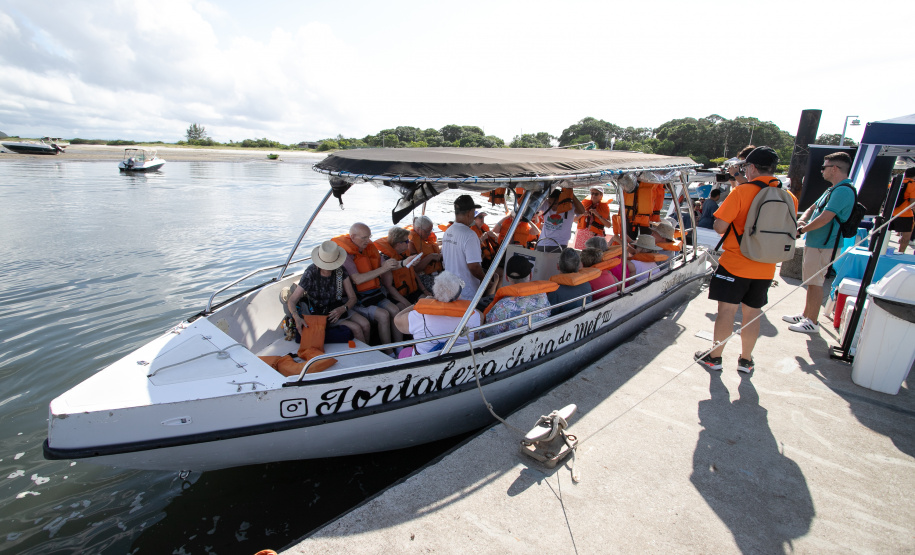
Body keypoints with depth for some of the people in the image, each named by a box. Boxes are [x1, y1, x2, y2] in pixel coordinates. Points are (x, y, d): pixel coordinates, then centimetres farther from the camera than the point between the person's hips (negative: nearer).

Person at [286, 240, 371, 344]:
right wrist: (297, 318, -38)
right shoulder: (310, 273, -18)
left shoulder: (341, 271, -9)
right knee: (356, 328, -22)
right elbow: (291, 301, -17)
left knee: (365, 324, -21)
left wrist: (343, 309, -27)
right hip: (320, 314, -4)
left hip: (339, 308, 4)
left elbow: (352, 298, -5)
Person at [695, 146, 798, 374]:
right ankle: (746, 360, 27)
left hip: (735, 264, -5)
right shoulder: (790, 198, 2)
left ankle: (714, 357, 16)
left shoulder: (741, 192, -14)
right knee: (752, 313, 15)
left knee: (727, 311, 5)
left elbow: (720, 226, -17)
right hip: (765, 269, 5)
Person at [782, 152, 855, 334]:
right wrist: (801, 220, -1)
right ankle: (805, 316, 28)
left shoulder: (843, 191, -18)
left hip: (823, 246, -10)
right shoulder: (833, 190, 15)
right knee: (811, 282, 17)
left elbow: (824, 218, -25)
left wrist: (801, 230, -12)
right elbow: (812, 208, 20)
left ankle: (812, 322, 6)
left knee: (815, 283, -3)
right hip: (814, 243, 10)